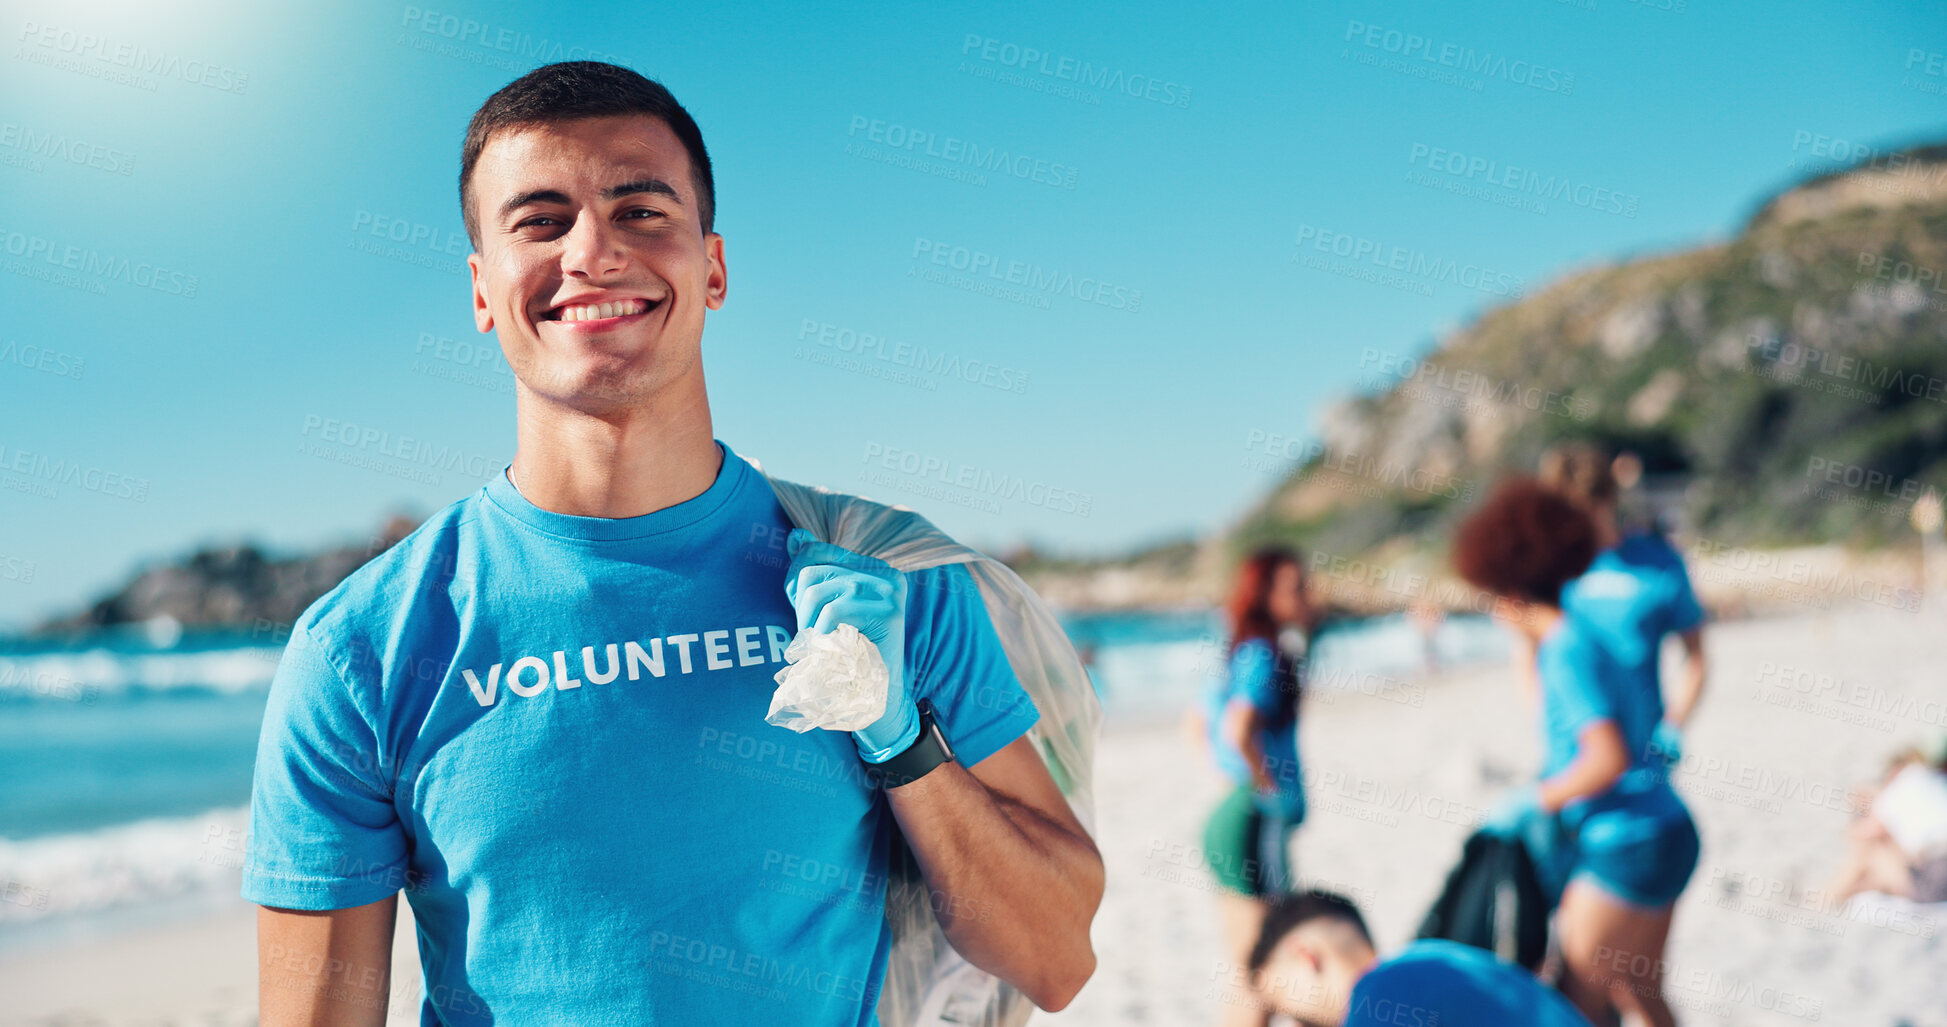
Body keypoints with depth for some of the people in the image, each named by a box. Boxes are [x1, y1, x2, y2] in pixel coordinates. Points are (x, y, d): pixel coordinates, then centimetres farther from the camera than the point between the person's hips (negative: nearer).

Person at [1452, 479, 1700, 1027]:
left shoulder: (1565, 651, -17)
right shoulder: (1584, 641, 11)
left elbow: (1610, 758, -27)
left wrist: (1542, 797, -12)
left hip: (1629, 843, -10)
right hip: (1665, 833, 10)